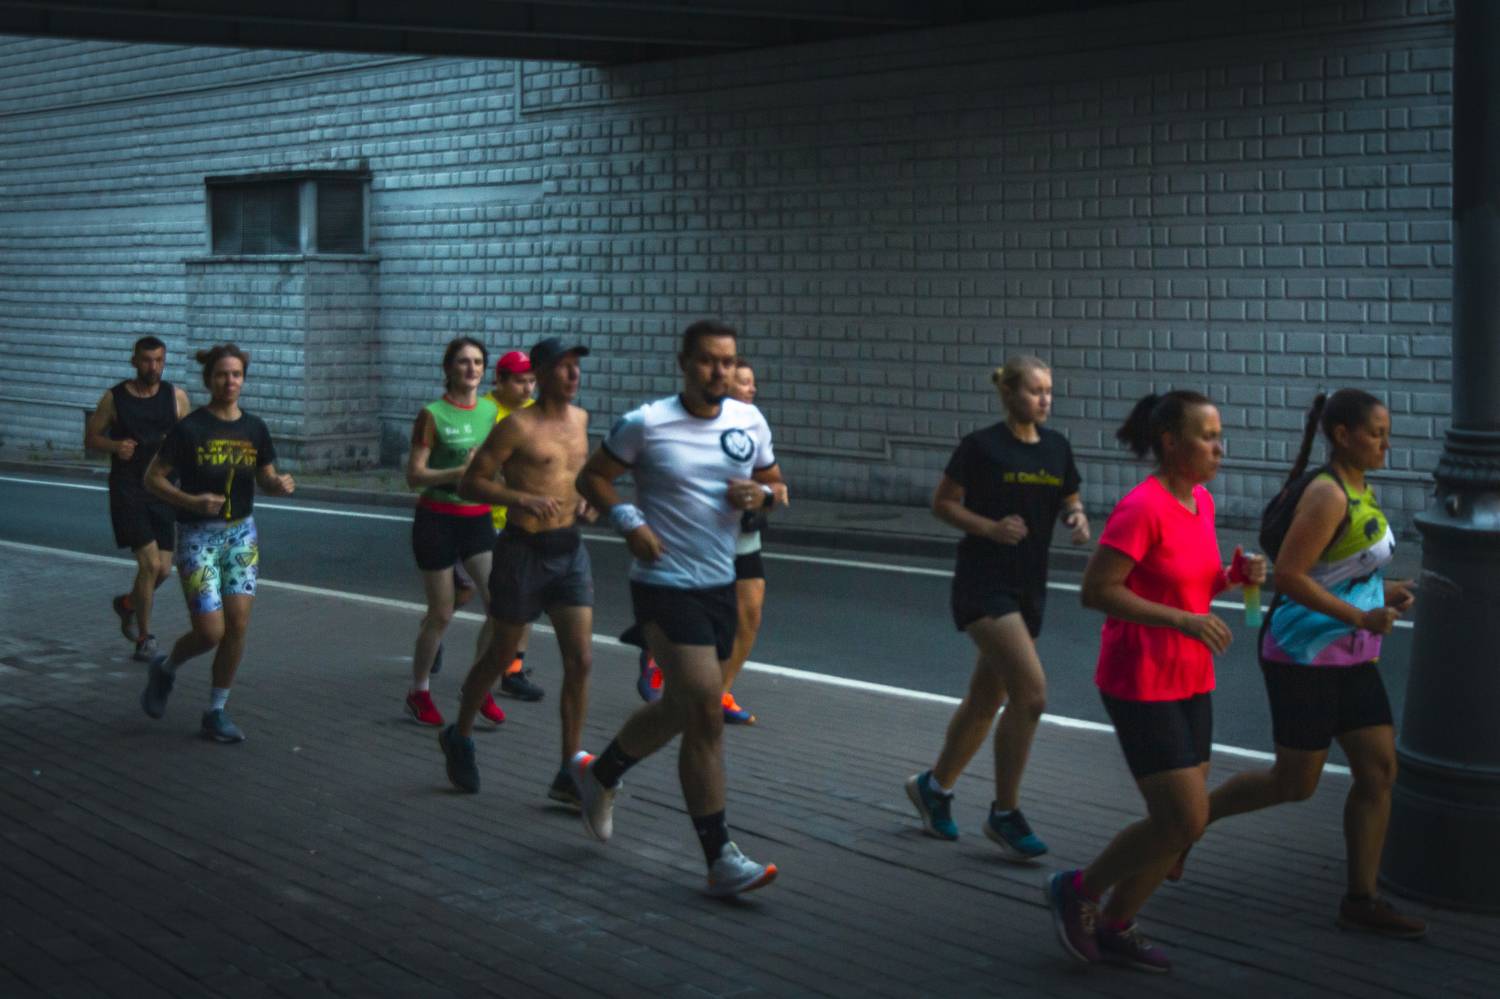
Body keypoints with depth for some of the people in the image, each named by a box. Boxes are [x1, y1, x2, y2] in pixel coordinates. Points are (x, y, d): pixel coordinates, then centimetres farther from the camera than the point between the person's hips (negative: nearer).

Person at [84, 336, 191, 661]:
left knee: (163, 569, 4)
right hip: (127, 491, -3)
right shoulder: (114, 397, -2)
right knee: (150, 563, -14)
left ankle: (128, 603, 37)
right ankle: (144, 639, 1)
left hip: (163, 491, 3)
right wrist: (115, 446, -14)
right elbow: (91, 438, 6)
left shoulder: (176, 396, 3)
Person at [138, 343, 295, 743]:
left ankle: (216, 713, 13)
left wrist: (281, 484, -11)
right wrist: (192, 502, -21)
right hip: (197, 535, -4)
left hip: (242, 533, 4)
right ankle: (165, 668, 25)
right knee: (211, 632, -8)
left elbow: (266, 479, 12)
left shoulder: (254, 429, 3)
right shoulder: (189, 428, -11)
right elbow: (152, 478, -7)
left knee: (238, 625, -1)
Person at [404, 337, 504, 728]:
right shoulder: (433, 415, -9)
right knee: (441, 614, 2)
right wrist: (461, 471, -24)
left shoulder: (491, 411, 5)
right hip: (438, 520, -4)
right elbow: (414, 475, -12)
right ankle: (419, 692, 22)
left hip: (478, 519, 4)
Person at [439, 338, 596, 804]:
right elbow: (471, 483, -11)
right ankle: (459, 738, 35)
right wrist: (523, 499, -25)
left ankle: (568, 775, 3)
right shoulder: (517, 425, -12)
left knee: (580, 661, -3)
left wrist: (583, 499, 7)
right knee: (500, 656, 10)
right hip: (524, 551, -5)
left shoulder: (579, 419, 8)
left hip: (570, 550, 5)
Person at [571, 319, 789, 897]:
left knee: (679, 709, 19)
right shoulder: (645, 424, -9)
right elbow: (592, 476, 1)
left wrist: (761, 494, -7)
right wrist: (629, 522, -15)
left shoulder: (749, 421, 5)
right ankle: (720, 860, -6)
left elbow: (776, 483, 16)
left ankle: (598, 776, 46)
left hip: (720, 586, 7)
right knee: (707, 712, -13)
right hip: (665, 585, -7)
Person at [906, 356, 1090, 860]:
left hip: (1029, 587, 7)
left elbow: (1069, 500, 19)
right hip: (984, 585, -7)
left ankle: (934, 786, 35)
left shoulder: (1056, 447, 8)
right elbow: (943, 503, -4)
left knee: (986, 700, 15)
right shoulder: (982, 446, -9)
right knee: (1031, 691, -18)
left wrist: (1077, 518, -3)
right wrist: (990, 527, -18)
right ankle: (1004, 814, -5)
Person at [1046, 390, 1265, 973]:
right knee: (1183, 823, -9)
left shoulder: (1200, 501, 8)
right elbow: (1095, 591, -21)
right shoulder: (1140, 507, -19)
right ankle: (1078, 891, 13)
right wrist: (1184, 620, -25)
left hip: (1188, 682, 9)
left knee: (1187, 823, 10)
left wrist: (1236, 576, -1)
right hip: (1140, 685, -9)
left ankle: (1114, 927, 26)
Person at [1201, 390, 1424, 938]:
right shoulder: (1327, 496, -19)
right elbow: (1288, 575, -25)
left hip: (1350, 658, 9)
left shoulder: (1360, 490, 10)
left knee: (1379, 770, 5)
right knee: (1295, 783, 1)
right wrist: (1362, 618, -22)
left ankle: (1362, 901, 13)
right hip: (1304, 656, -9)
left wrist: (1384, 590, 5)